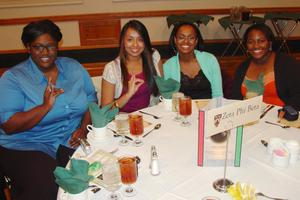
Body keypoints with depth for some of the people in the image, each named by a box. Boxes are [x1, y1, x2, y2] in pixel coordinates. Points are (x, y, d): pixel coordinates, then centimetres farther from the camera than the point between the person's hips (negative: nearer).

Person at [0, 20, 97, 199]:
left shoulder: (74, 67, 8)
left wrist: (84, 128, -9)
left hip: (73, 140, 3)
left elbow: (91, 99, 9)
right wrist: (45, 106, -25)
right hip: (28, 146, -3)